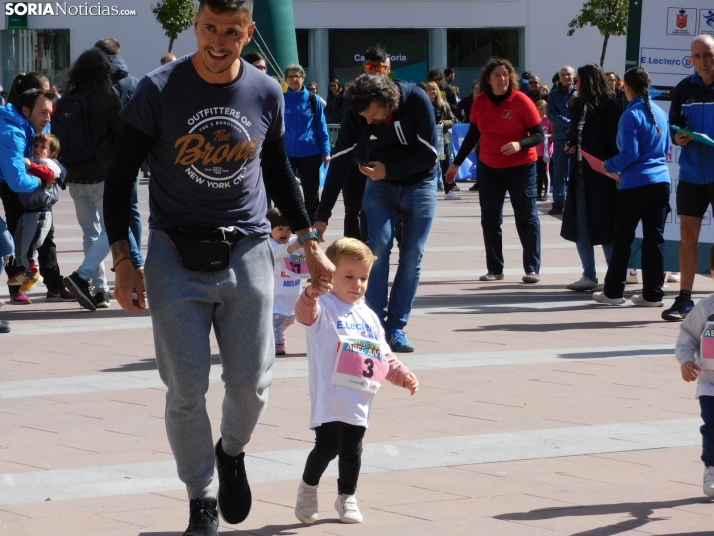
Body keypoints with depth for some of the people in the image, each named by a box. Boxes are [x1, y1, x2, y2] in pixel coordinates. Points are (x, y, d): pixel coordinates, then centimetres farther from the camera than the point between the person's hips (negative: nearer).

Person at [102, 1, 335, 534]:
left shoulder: (267, 94, 2)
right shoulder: (159, 90, -7)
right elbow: (121, 175, -1)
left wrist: (310, 242, 15)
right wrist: (122, 259, -7)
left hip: (247, 251, 2)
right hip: (176, 255, -2)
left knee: (252, 384, 2)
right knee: (186, 390, -3)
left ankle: (232, 451, 34)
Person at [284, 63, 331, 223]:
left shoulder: (313, 100, 1)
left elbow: (321, 127, 4)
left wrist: (325, 151, -1)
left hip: (310, 153, 0)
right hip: (286, 154, 0)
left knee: (311, 193, 9)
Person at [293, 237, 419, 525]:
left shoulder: (368, 316, 17)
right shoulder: (324, 307, -5)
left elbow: (384, 354, 23)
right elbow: (306, 313, -29)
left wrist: (401, 375, 10)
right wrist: (311, 293, -50)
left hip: (360, 400, 6)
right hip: (330, 399, -6)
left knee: (352, 450, 10)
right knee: (327, 445, -10)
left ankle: (347, 496, 27)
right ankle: (308, 487, 15)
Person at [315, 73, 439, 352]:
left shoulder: (417, 102, -27)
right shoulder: (356, 115, -20)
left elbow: (430, 155, -21)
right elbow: (339, 164, -16)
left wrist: (388, 170, -28)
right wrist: (322, 217, -18)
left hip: (419, 184, -1)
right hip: (380, 185, 1)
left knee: (412, 256, -5)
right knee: (378, 247, -15)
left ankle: (396, 327, 1)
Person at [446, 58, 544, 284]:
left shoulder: (521, 101, -12)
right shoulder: (480, 102, 0)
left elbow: (539, 134, -11)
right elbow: (472, 135, 10)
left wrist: (520, 144, -30)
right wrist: (456, 163, 12)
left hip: (520, 167, -4)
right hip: (489, 167, 4)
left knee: (526, 217, -1)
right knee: (490, 219, 5)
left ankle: (532, 269, 3)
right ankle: (494, 269, 12)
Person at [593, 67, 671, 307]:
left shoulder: (631, 115, -12)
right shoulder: (660, 114, 9)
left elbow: (630, 153, -16)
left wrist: (609, 167, -2)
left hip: (635, 184, -6)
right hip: (660, 181, 6)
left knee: (622, 238, 4)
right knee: (654, 238, 6)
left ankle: (613, 291, 9)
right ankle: (653, 294, 6)